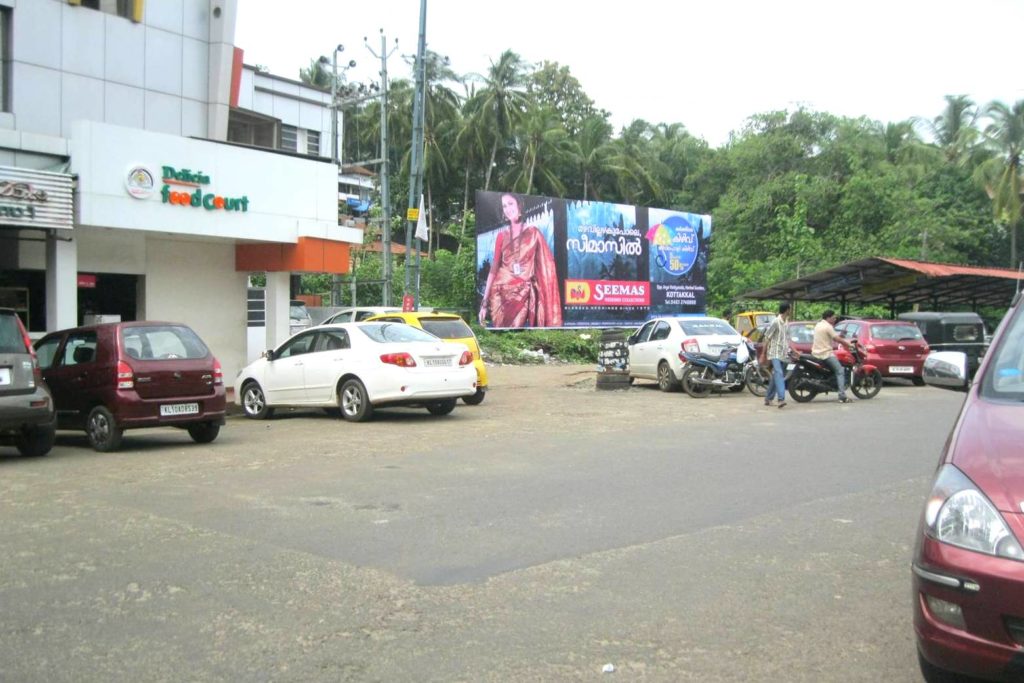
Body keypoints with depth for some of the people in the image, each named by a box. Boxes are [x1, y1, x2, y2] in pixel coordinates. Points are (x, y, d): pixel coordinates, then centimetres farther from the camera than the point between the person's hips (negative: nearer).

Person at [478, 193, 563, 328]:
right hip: (501, 294, 2)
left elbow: (546, 265, 2)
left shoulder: (534, 233, 5)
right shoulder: (502, 236, 10)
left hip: (524, 294, -2)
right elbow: (494, 268, 8)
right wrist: (484, 302, 2)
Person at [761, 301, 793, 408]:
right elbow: (766, 338, -10)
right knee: (779, 374, -20)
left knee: (776, 376, 11)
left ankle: (768, 398, 20)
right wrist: (763, 354, -10)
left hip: (783, 354, 8)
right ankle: (781, 398, -30)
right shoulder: (776, 322, -12)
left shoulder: (787, 323, 12)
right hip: (775, 354, -8)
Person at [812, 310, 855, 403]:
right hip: (826, 353, -10)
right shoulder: (828, 326, -12)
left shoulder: (818, 325, 16)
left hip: (816, 353, 10)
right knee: (840, 371, -10)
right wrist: (849, 345, -8)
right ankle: (842, 396, -20)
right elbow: (837, 339, -17)